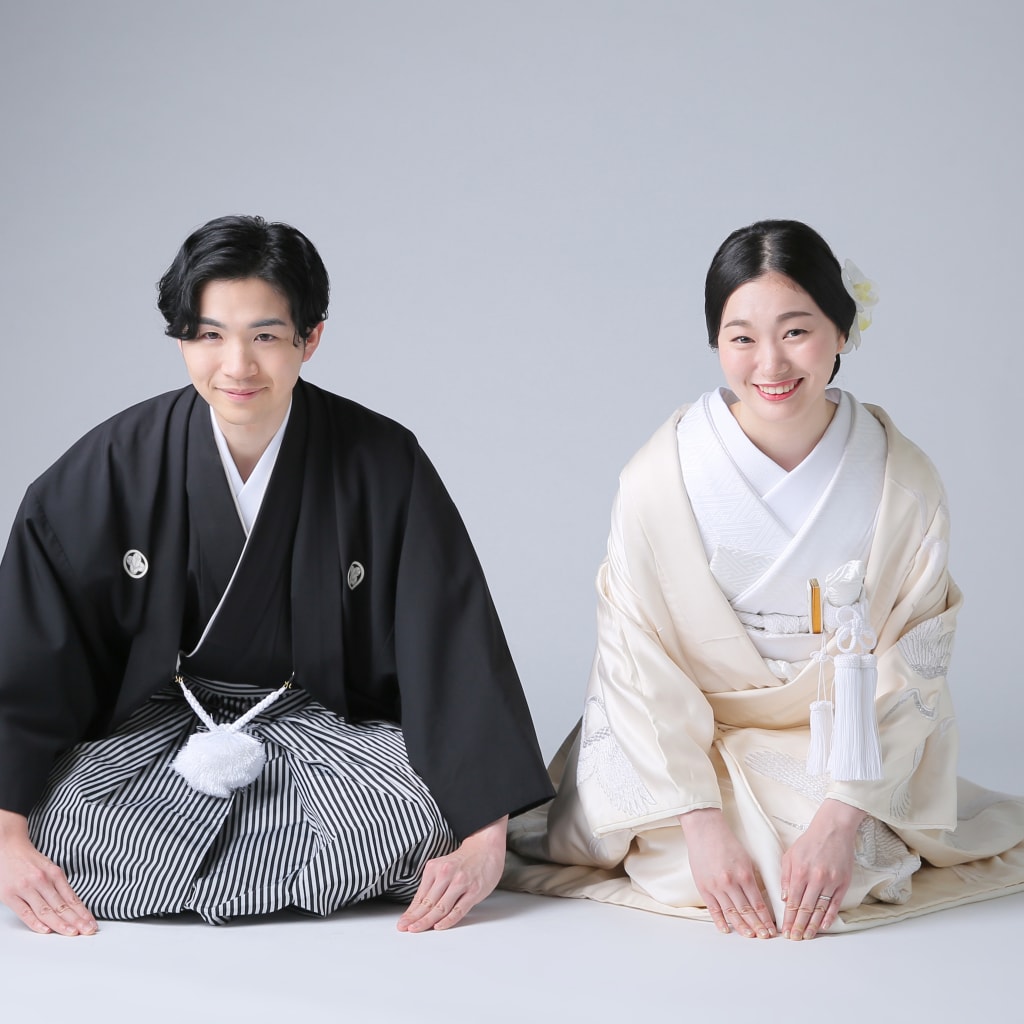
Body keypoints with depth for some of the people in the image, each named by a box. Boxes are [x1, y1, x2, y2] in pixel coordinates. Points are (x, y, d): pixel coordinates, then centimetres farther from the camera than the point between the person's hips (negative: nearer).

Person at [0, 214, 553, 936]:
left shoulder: (384, 465, -11)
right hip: (154, 720, 1)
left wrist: (488, 836, -23)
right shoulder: (114, 465, -9)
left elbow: (458, 654, -13)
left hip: (326, 721, 0)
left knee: (420, 821, -31)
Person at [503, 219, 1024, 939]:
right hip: (688, 745, -1)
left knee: (823, 883, -22)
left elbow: (905, 672, -9)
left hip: (837, 750, 1)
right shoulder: (659, 479, -14)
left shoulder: (906, 486, -11)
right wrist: (703, 822, -23)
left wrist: (842, 819, -22)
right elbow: (642, 669, -13)